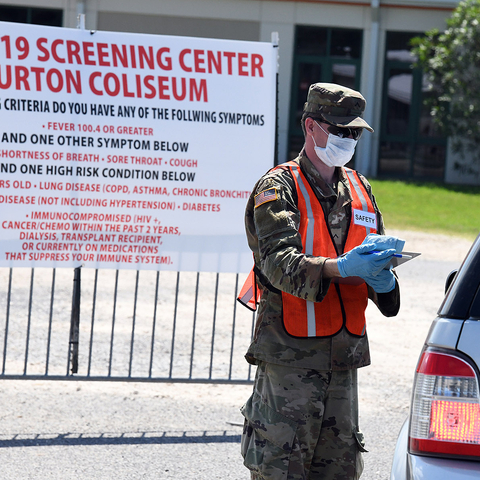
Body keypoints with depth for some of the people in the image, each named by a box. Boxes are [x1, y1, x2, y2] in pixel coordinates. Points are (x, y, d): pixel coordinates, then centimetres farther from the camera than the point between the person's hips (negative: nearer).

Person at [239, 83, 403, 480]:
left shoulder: (360, 189, 16)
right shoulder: (279, 188, -5)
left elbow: (376, 253, 20)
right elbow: (277, 262, -20)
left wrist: (382, 279, -6)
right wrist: (341, 267, -35)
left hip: (344, 355, 6)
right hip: (289, 354, -6)